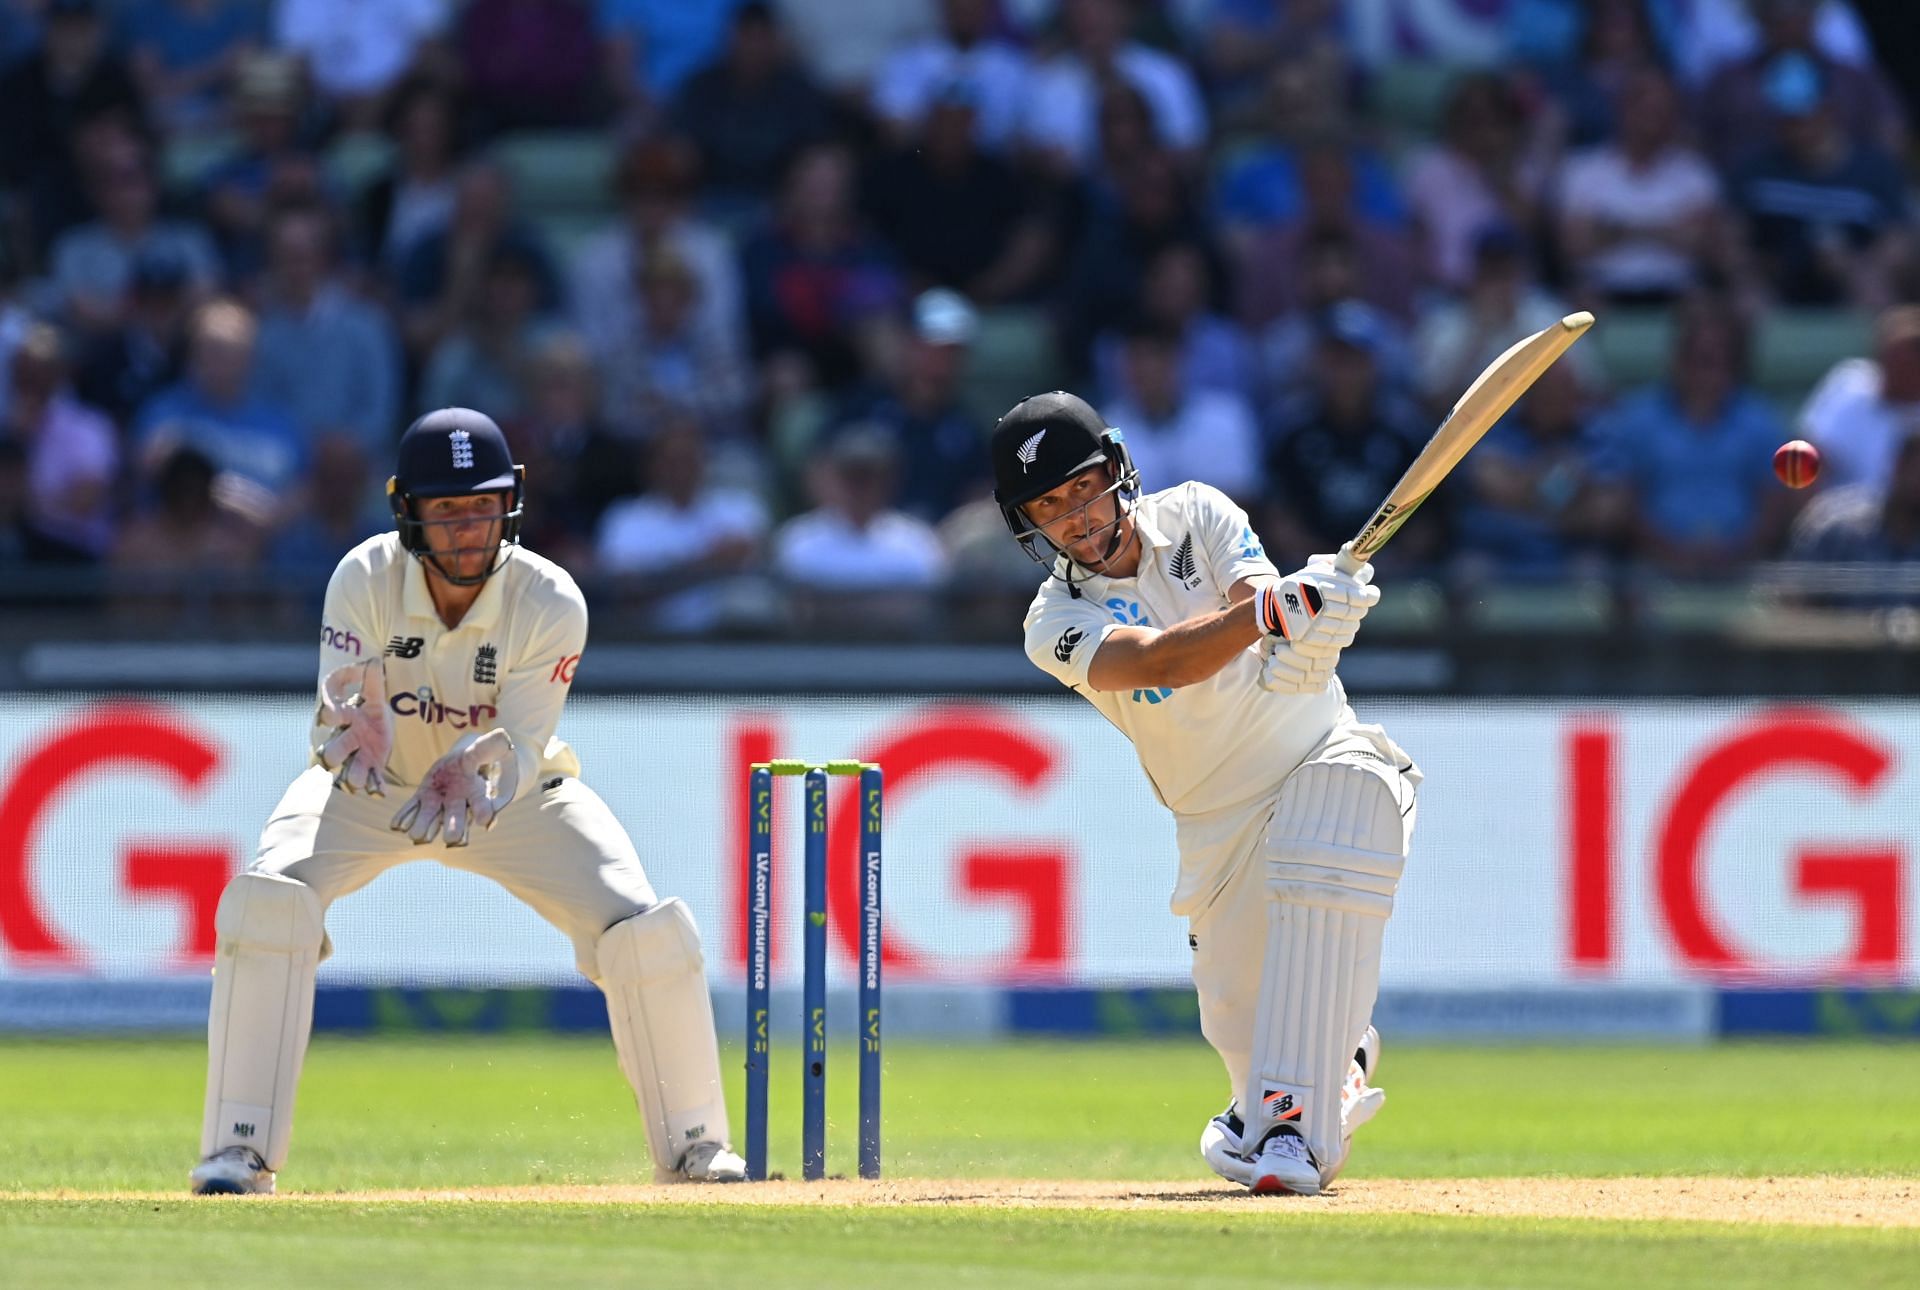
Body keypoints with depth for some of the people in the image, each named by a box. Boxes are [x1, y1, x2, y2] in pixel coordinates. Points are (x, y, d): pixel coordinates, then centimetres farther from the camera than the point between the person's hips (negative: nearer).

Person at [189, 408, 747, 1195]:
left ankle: (692, 1145, 6)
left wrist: (477, 774, -52)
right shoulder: (365, 582, -27)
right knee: (267, 901, -27)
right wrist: (354, 734, -55)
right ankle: (239, 1149, -18)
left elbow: (520, 753, -29)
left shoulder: (552, 606, -27)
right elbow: (336, 729, -31)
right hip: (371, 791, 0)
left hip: (513, 798, 0)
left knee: (647, 935, -16)